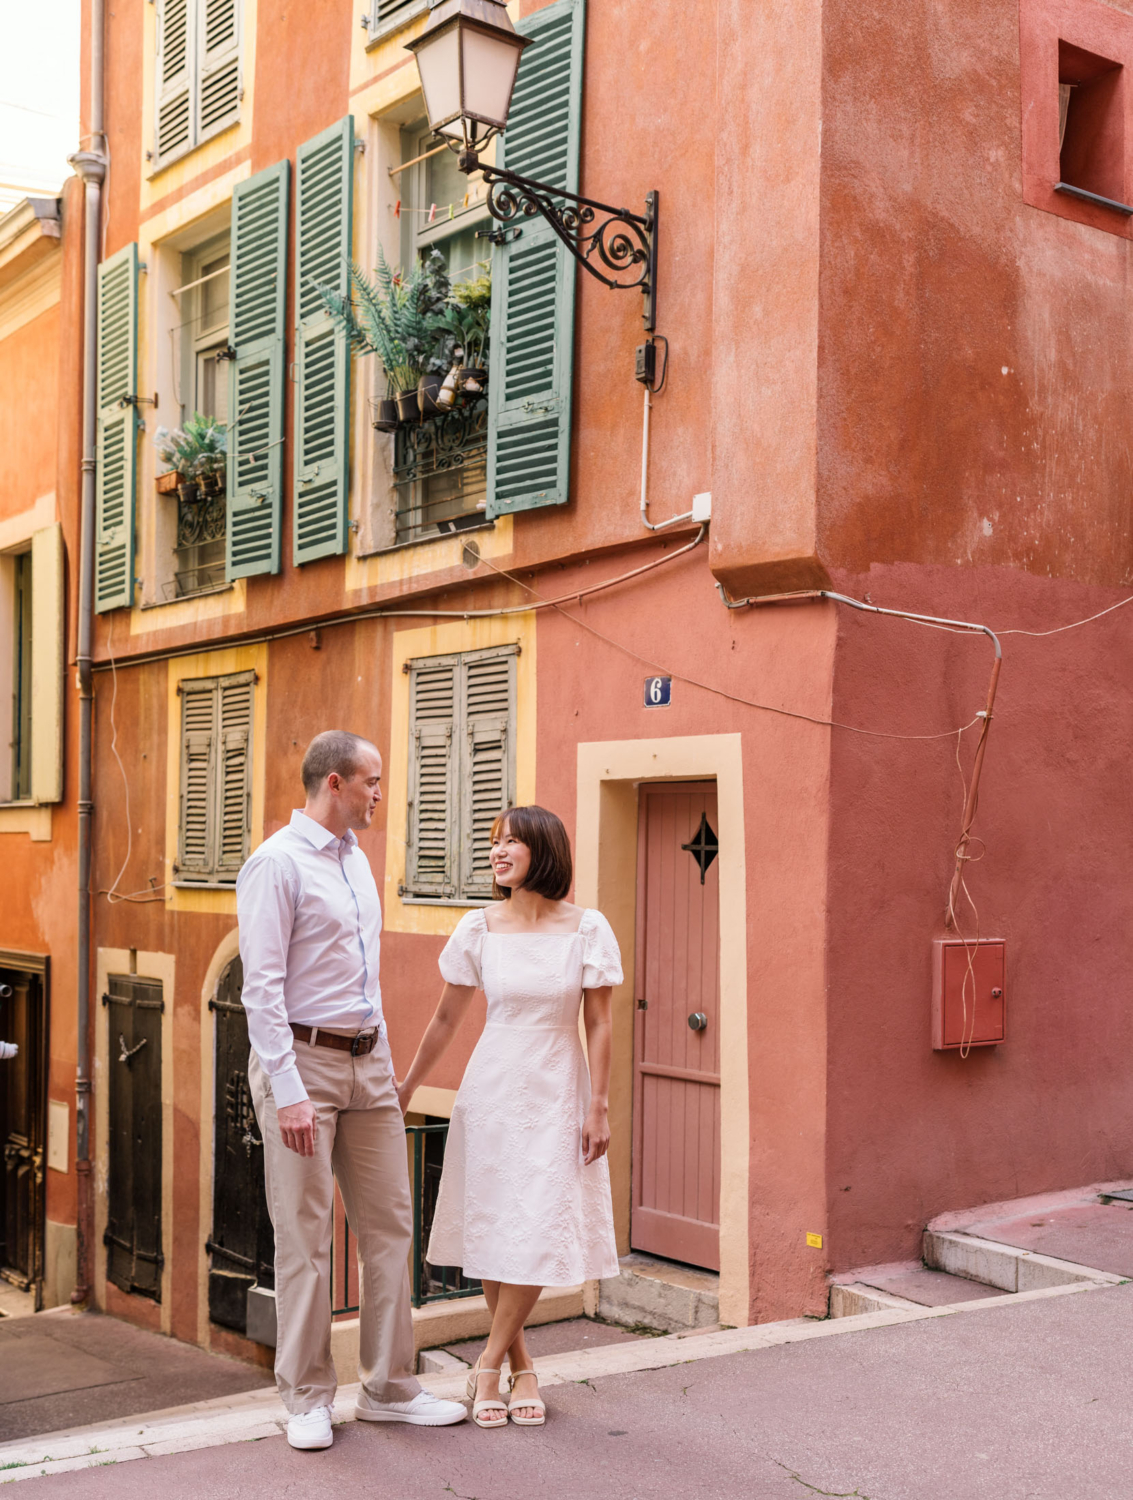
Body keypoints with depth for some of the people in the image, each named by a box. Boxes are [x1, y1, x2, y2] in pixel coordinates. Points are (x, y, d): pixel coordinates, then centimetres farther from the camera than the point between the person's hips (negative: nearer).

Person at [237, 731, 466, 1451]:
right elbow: (262, 986, -16)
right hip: (303, 1060, -8)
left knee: (390, 1225, 8)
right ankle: (308, 1398, 13)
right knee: (306, 1236, 0)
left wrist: (385, 1062, 18)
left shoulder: (357, 859, 15)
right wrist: (288, 1091, -21)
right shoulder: (277, 863, -11)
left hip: (368, 1064, 8)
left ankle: (389, 1387, 18)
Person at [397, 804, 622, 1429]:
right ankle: (521, 1367, 19)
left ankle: (489, 1365, 10)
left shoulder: (587, 929, -5)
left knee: (538, 1234, -6)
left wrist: (597, 1108, -5)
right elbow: (447, 1016, 8)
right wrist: (406, 1088, 12)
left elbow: (598, 1025, -2)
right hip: (491, 1092, 2)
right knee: (492, 1231, 4)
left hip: (556, 1095, -1)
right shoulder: (478, 928, -1)